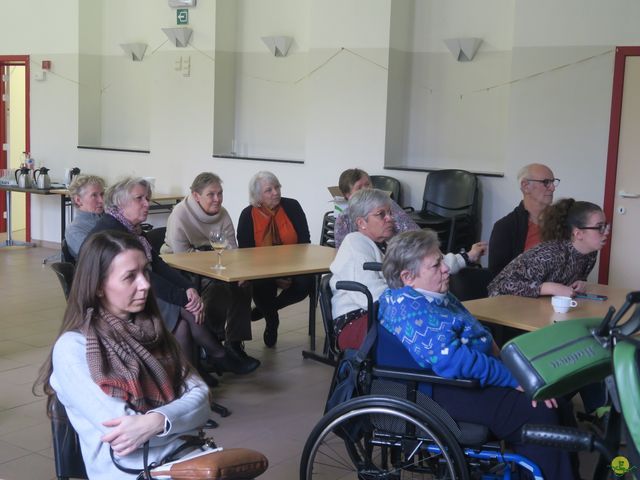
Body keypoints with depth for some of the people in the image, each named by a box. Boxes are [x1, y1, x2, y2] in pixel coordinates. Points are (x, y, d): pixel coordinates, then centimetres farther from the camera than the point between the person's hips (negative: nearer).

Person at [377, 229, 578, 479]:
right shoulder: (405, 306, -19)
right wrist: (515, 378, -24)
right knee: (540, 417, -22)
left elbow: (475, 337, 26)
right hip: (449, 390, -11)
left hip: (477, 375, 11)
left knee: (558, 405, 1)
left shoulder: (435, 294, 14)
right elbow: (452, 360, -28)